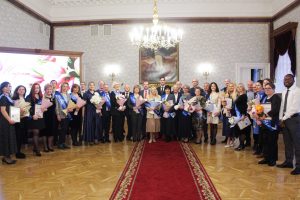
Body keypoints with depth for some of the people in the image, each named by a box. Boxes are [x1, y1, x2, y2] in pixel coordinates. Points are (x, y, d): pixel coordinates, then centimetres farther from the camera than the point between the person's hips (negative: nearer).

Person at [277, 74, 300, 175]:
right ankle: (288, 162, 25)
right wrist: (281, 119, 4)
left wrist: (284, 118, -13)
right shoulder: (284, 92, 14)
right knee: (287, 142, 14)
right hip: (285, 119, 8)